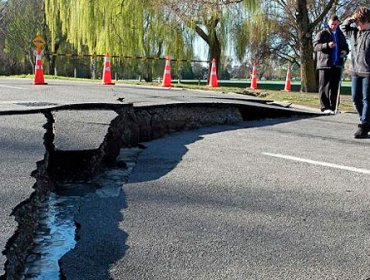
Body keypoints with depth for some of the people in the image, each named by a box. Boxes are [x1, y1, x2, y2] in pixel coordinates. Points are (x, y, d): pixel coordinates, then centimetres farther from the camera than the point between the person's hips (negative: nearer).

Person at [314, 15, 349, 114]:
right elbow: (315, 45, -8)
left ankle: (332, 108, 11)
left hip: (337, 65, 5)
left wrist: (345, 51, 2)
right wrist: (327, 45, -25)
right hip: (324, 64, -5)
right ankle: (325, 107, -4)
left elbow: (346, 47, 27)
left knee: (334, 87, 6)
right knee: (324, 87, -5)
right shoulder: (322, 33, 2)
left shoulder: (341, 35, 19)